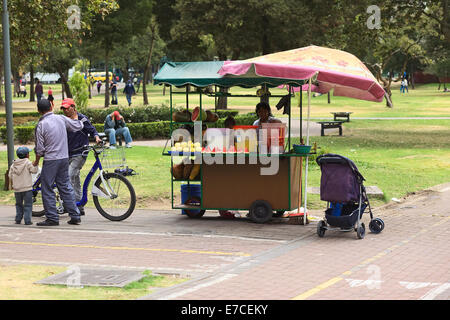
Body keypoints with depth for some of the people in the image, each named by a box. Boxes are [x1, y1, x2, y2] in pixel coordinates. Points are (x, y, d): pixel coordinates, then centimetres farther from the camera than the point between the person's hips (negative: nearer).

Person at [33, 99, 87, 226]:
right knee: (65, 187, 12)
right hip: (64, 158, 5)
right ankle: (75, 216, 11)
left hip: (50, 160, -5)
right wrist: (75, 116, 36)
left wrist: (36, 161, 9)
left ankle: (52, 218, 1)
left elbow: (40, 148, -9)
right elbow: (78, 126, 15)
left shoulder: (41, 125, -11)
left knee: (47, 189, 3)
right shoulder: (61, 118, 1)